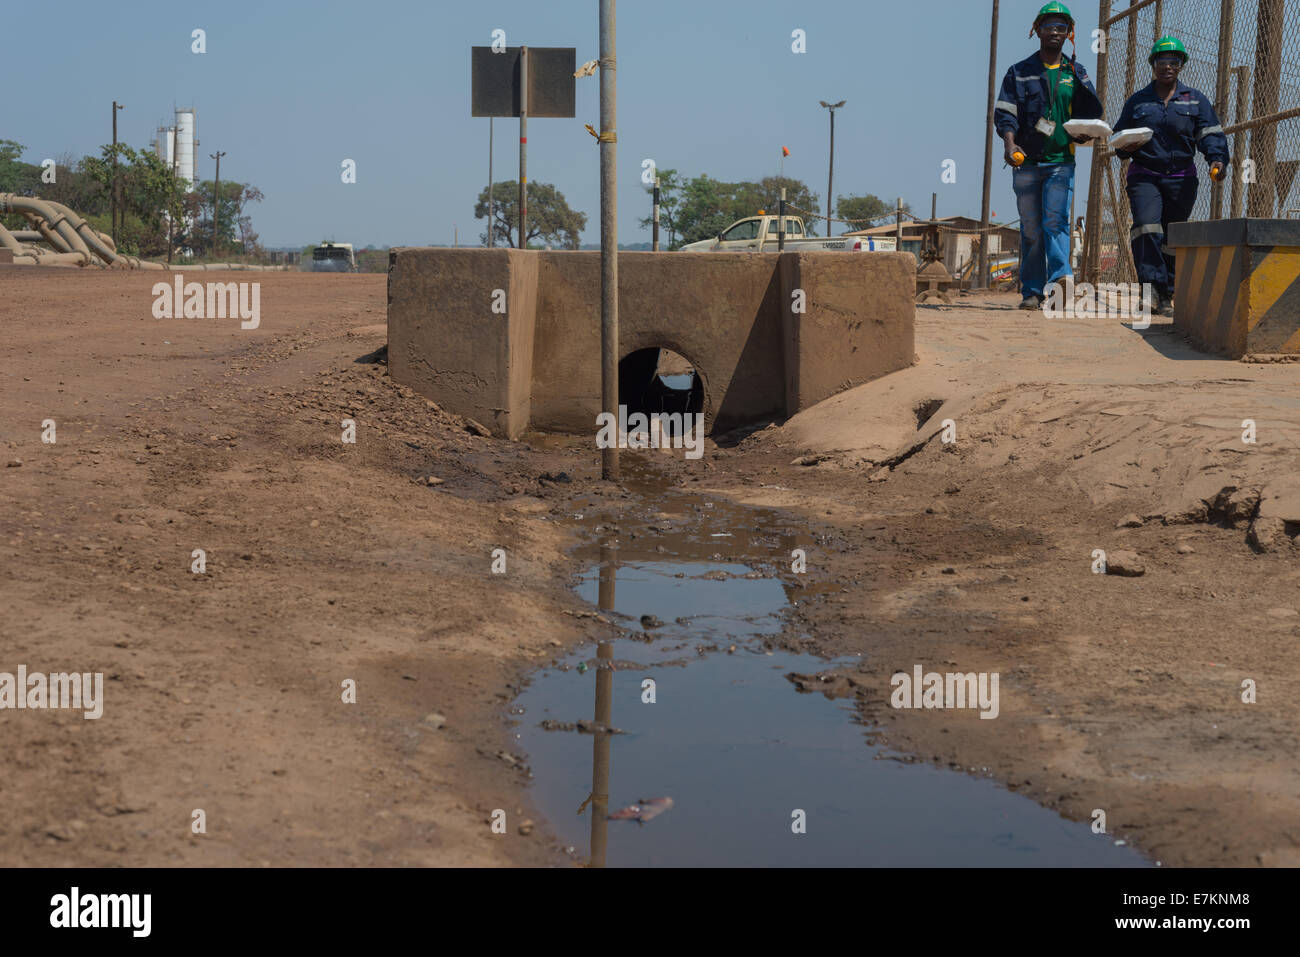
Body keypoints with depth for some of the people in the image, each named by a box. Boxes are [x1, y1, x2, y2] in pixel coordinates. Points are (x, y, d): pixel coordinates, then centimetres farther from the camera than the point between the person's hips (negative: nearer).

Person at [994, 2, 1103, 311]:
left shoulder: (1076, 74, 14)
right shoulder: (1019, 72, 10)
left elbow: (1090, 113, 13)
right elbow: (1004, 112, 2)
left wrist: (1083, 133, -10)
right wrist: (1010, 144, -16)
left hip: (1061, 161, 0)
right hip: (1026, 161, 0)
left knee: (1056, 221, -16)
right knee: (1031, 228, 2)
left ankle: (1060, 278, -26)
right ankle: (1032, 291, 6)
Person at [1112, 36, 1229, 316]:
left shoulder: (1196, 100, 10)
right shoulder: (1137, 101, 12)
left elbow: (1210, 135, 2)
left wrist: (1217, 159, -17)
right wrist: (1127, 147, -7)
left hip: (1181, 178, 1)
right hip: (1144, 175, -1)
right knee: (1146, 226, -23)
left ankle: (1166, 296, 13)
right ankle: (1150, 289, -30)